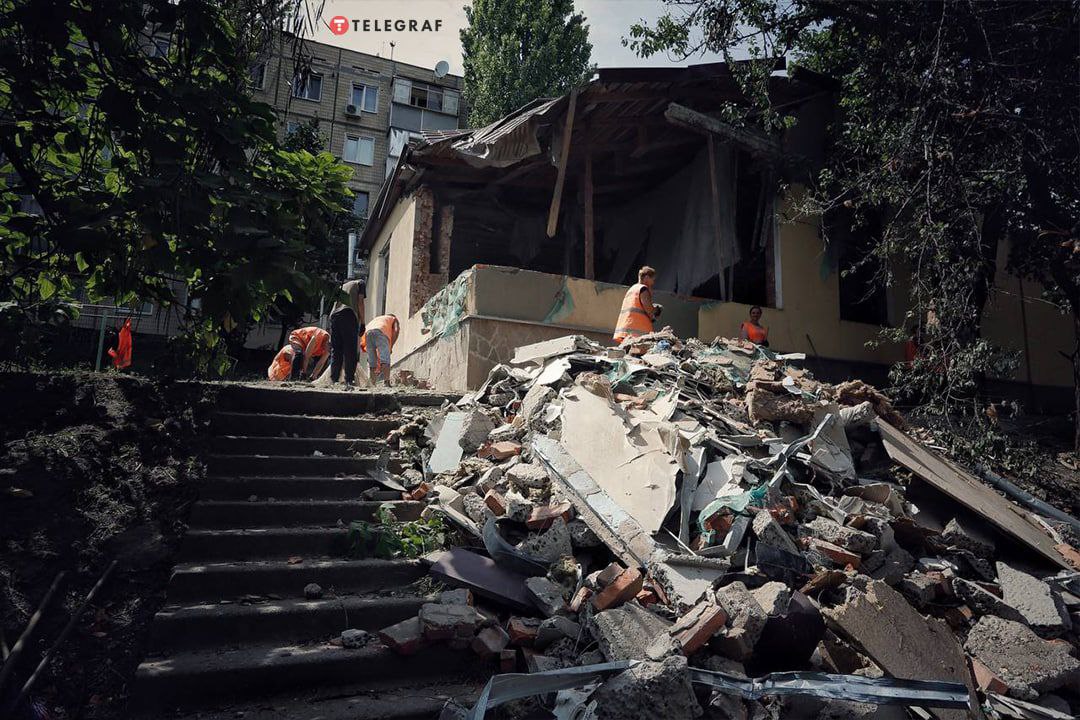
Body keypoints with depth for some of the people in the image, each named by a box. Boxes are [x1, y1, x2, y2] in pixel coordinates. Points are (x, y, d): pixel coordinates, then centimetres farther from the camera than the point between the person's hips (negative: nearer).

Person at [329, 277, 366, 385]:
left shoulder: (341, 286, 36)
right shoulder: (360, 283, 20)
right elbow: (360, 302, 5)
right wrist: (362, 323, 3)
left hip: (334, 315, 5)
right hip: (349, 315, -5)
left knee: (335, 351, 5)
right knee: (350, 351, -7)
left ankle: (333, 380, -1)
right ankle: (349, 380, -14)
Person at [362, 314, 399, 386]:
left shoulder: (375, 319, 44)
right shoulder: (394, 319, 33)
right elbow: (396, 330, 6)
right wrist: (391, 346, 4)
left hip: (368, 332, 5)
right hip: (381, 332, -5)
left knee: (371, 362, 8)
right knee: (385, 360, -12)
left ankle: (372, 384, -1)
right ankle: (387, 382, -26)